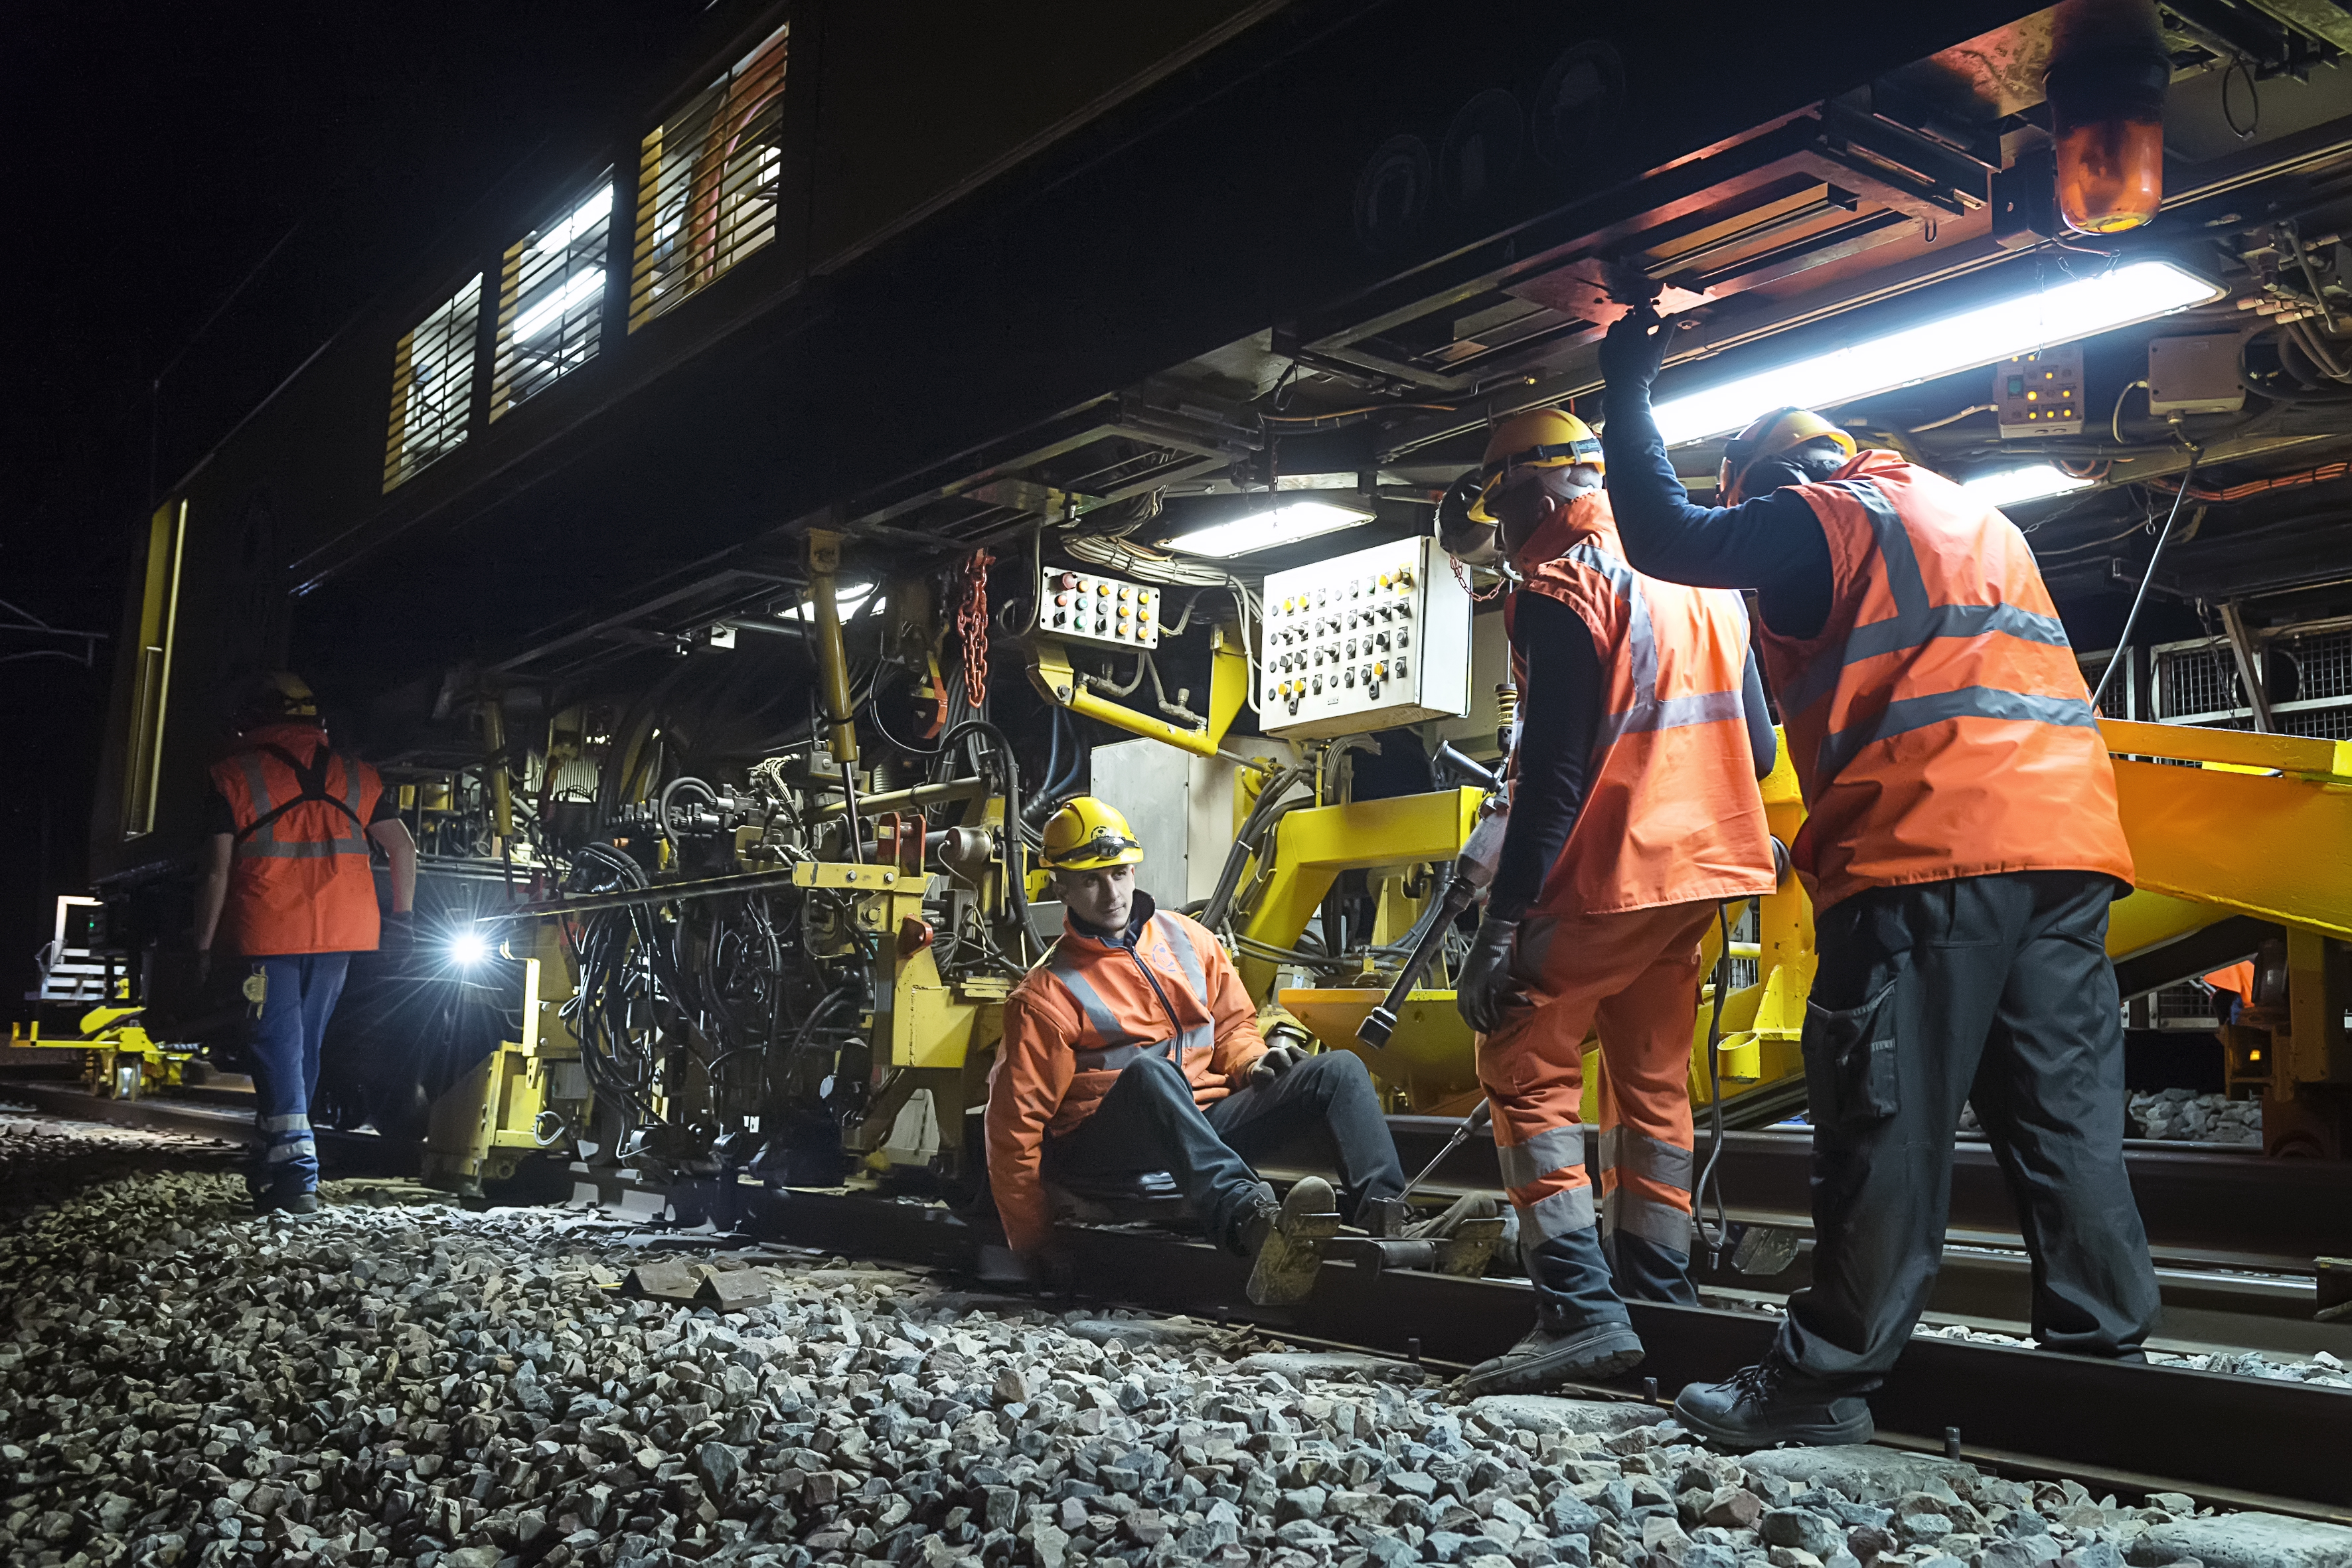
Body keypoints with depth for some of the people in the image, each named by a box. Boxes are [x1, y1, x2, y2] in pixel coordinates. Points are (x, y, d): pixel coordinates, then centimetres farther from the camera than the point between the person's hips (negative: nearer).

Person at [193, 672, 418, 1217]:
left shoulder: (235, 774, 0)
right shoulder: (354, 774, 11)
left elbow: (218, 869, -5)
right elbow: (403, 847, 8)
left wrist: (203, 945, 1)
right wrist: (401, 915, 17)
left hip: (268, 932, -4)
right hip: (341, 931, 4)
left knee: (278, 1046, -3)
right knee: (305, 1045, 17)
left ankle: (296, 1174, -15)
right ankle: (280, 1158, 28)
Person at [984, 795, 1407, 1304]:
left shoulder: (1187, 939, 12)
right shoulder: (1047, 996, -3)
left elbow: (1232, 1024, 22)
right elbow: (1016, 1123, -5)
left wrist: (1252, 1062, -3)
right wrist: (1033, 1242, -8)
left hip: (1203, 1126, 5)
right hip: (1105, 1144, -5)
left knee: (1339, 1069, -11)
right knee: (1148, 1068, -38)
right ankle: (1253, 1223, -60)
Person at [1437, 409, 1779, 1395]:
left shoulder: (1560, 591, -10)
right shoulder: (1699, 583, 16)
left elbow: (1552, 771, -19)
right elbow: (1755, 747, 17)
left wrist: (1502, 923, -19)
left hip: (1608, 877, -9)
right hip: (1701, 869, 9)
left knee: (1526, 1070, -5)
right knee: (1653, 1079, 16)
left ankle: (1578, 1309, -12)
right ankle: (1659, 1292, 20)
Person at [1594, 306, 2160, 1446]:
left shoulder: (1823, 515, 3)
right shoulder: (1974, 516, 30)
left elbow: (1667, 540, 2)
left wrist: (1627, 393, 12)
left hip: (1928, 845, -8)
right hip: (2070, 837, 8)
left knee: (1888, 1117, -7)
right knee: (2064, 1108, 9)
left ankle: (1826, 1381, -2)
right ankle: (2103, 1348, 11)